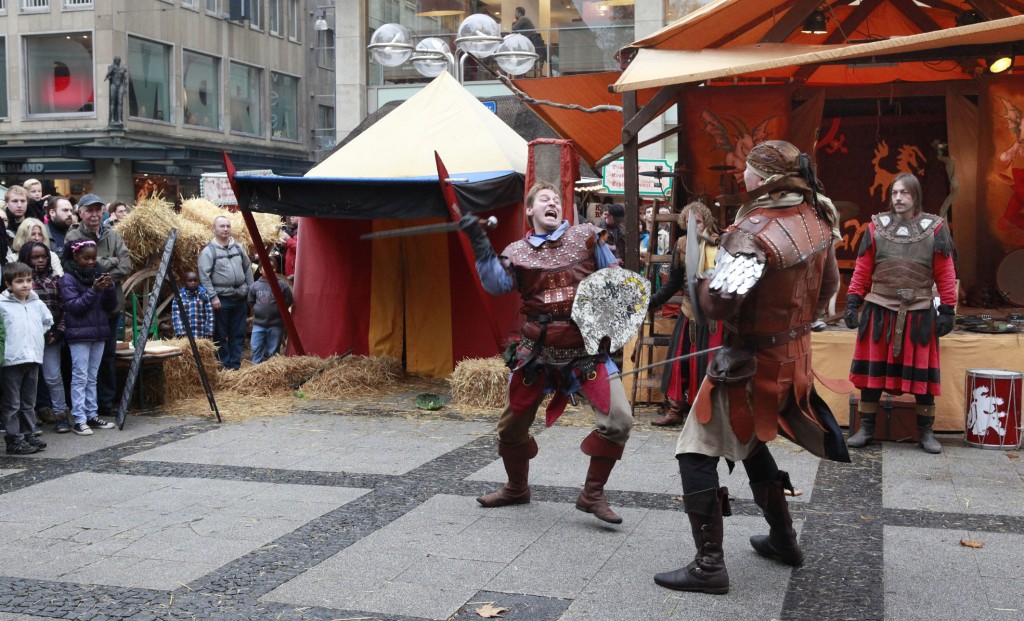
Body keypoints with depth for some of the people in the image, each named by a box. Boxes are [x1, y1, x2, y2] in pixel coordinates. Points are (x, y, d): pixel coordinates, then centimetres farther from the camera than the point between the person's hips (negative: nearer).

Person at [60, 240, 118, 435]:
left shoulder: (99, 274, 9)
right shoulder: (68, 278, -5)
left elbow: (111, 306, 7)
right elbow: (73, 306, -13)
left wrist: (109, 288, -11)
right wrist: (93, 291, -22)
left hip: (99, 333, 5)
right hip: (79, 334, -5)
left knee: (92, 378, 10)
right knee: (80, 377, -5)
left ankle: (92, 415, 15)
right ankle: (79, 420, -4)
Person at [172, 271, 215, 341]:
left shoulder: (204, 295, 2)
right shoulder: (179, 296, 2)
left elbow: (209, 315, 0)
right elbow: (176, 316, -3)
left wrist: (209, 333, -6)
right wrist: (180, 333, -12)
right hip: (185, 336, 0)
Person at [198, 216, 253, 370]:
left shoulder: (238, 247, 10)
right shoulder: (208, 251, -7)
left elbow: (248, 269, 17)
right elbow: (204, 276, -11)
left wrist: (250, 290, 11)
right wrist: (213, 297, -17)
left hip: (240, 298, 5)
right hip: (221, 299, -5)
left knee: (238, 334, 8)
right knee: (221, 335, 1)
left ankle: (235, 365, 16)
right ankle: (225, 365, 9)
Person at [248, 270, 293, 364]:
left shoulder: (281, 284, -7)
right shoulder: (255, 285, 2)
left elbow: (288, 301, -2)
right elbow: (251, 302, 16)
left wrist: (278, 309, -2)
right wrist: (257, 309, 5)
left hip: (275, 324, -2)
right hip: (258, 323, 2)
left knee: (273, 350, 6)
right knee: (255, 348, 2)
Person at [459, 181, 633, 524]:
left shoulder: (586, 237, 2)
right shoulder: (518, 251, 4)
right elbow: (496, 284, -14)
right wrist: (479, 242, -18)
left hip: (586, 349, -1)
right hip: (537, 353, 2)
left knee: (618, 419, -18)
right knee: (511, 425, 13)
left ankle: (592, 495, 0)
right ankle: (516, 488, 40)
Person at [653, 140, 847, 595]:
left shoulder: (753, 232, -25)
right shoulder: (816, 219, 1)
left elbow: (717, 305, -30)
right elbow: (828, 284, 14)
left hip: (751, 362, -9)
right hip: (795, 354, 9)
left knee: (696, 452, -2)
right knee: (750, 440, 27)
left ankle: (709, 565, -2)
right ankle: (783, 538, 36)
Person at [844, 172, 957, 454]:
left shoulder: (935, 229, 2)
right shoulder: (877, 227, 4)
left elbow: (945, 273, 2)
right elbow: (862, 269, 4)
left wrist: (946, 310, -3)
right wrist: (853, 302, -2)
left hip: (920, 314, -1)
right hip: (879, 311, 1)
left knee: (922, 373, 5)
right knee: (872, 369, 5)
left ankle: (925, 432, 17)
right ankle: (866, 429, 16)